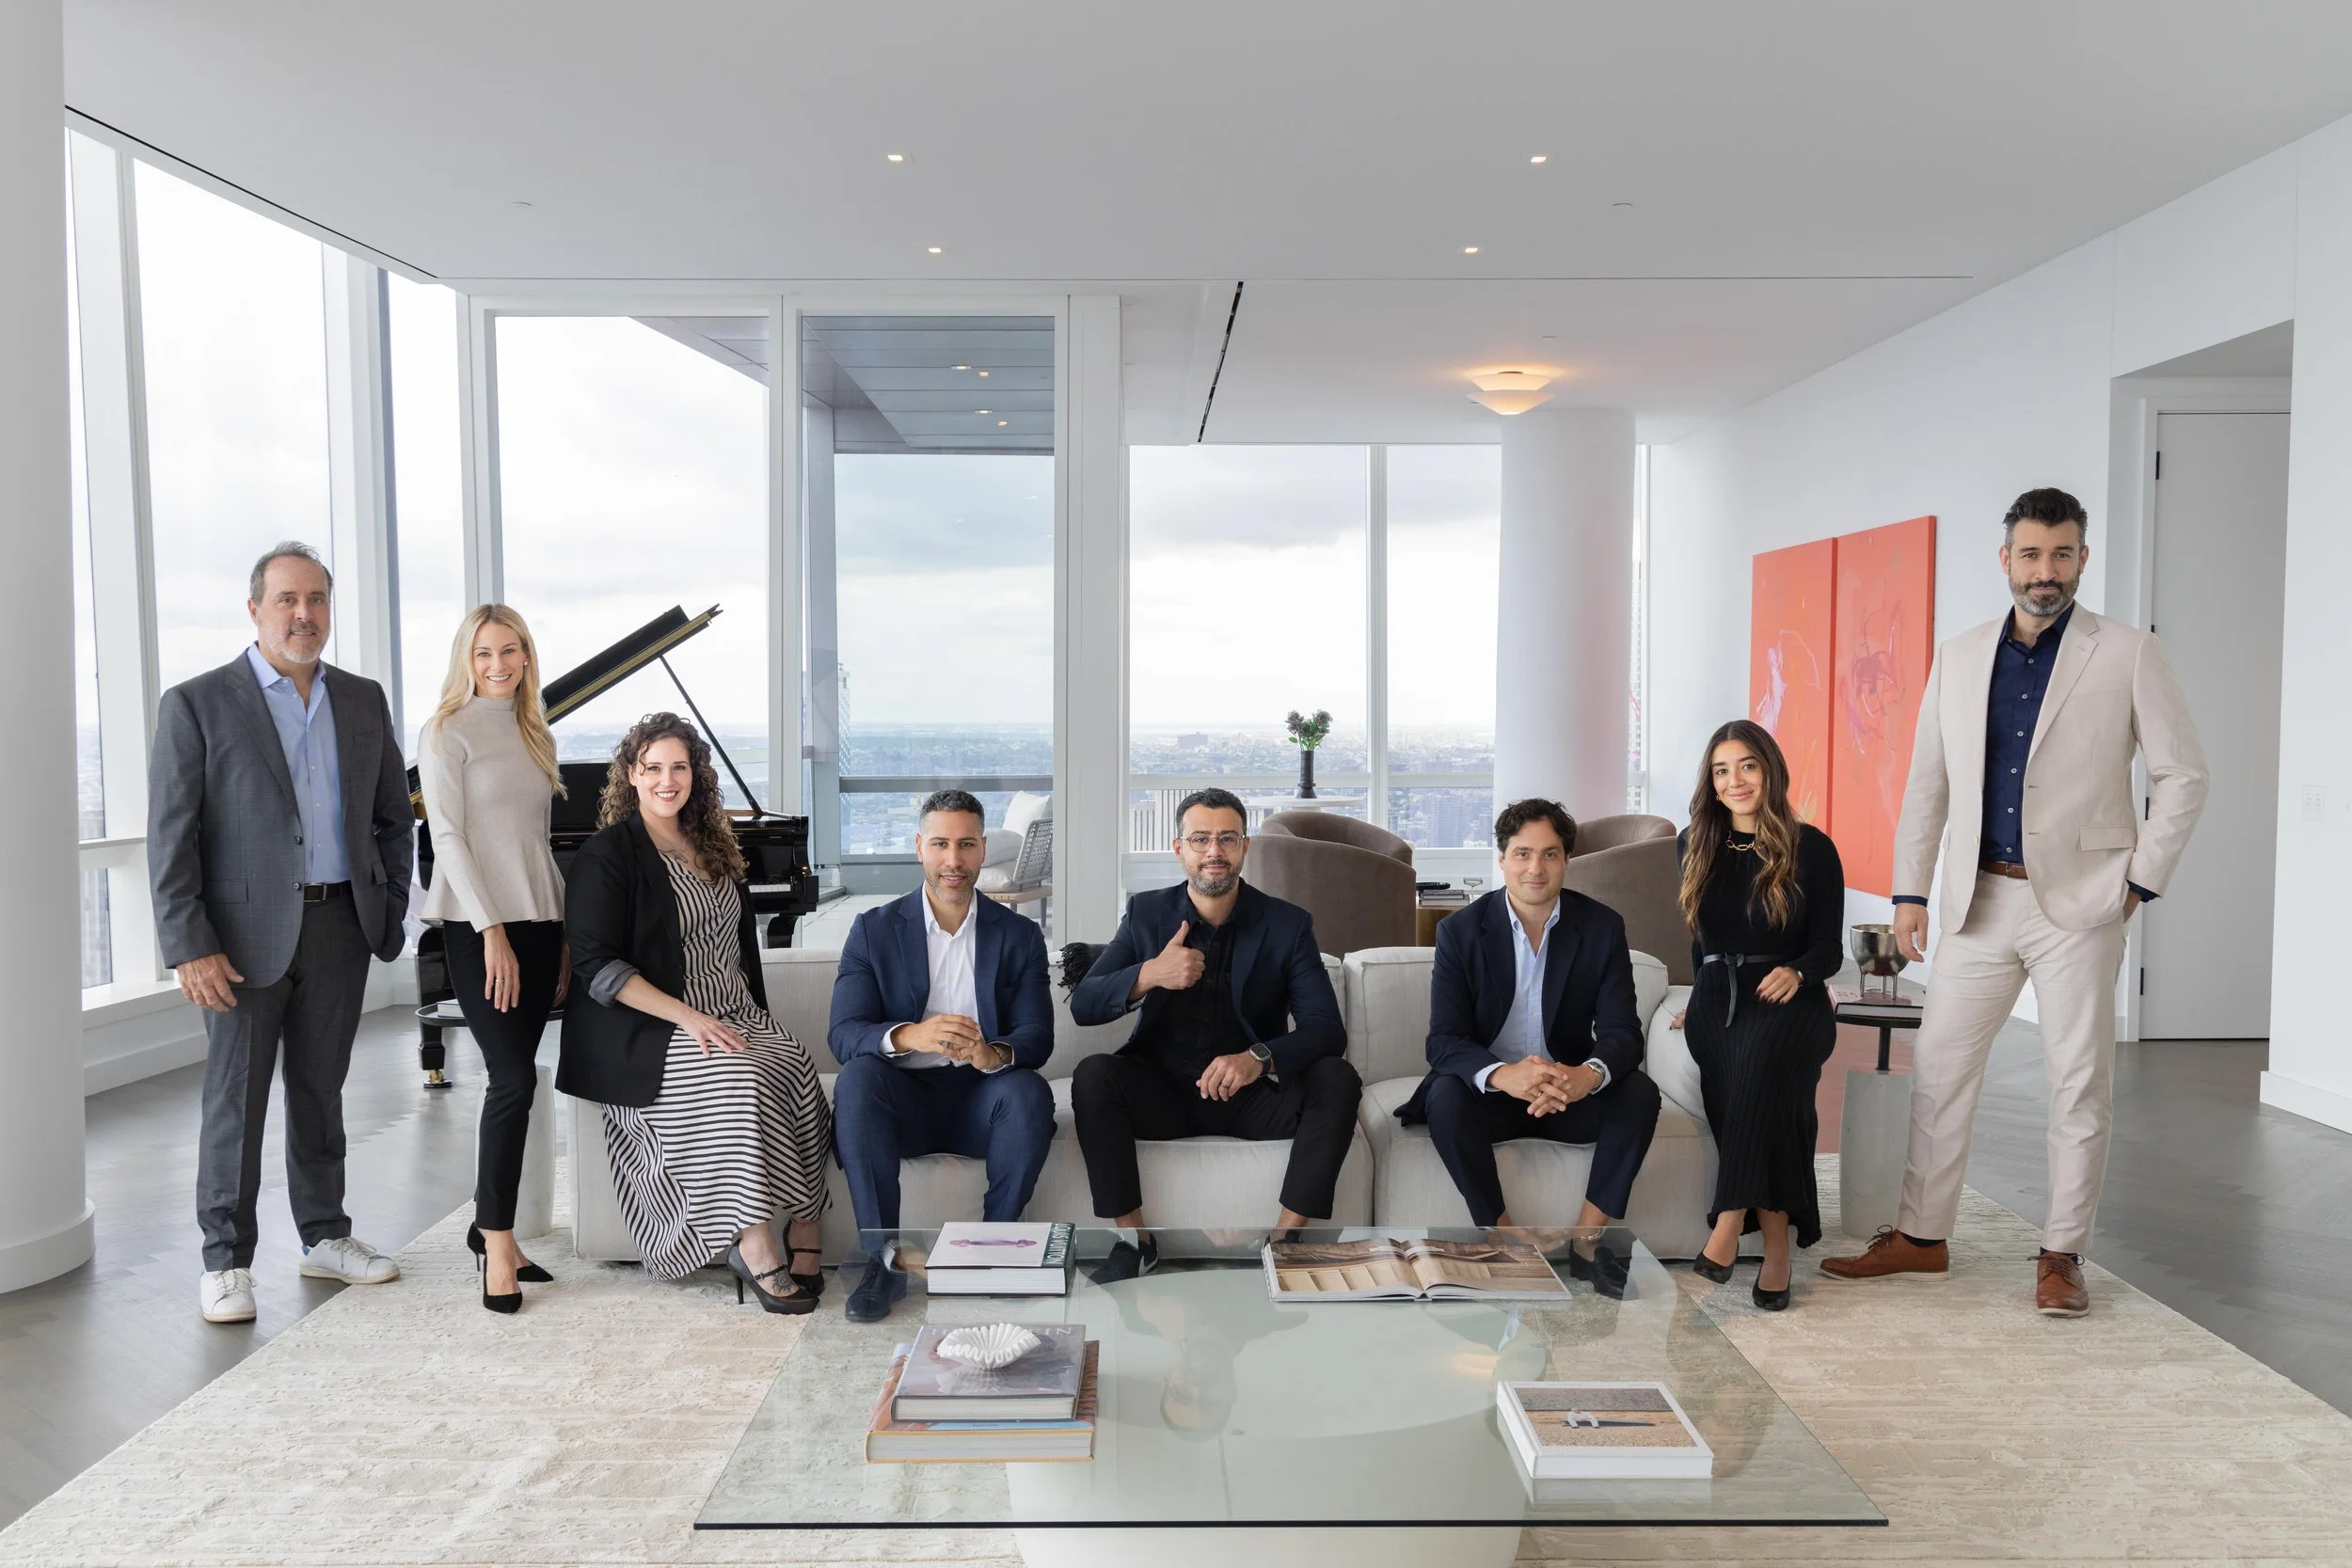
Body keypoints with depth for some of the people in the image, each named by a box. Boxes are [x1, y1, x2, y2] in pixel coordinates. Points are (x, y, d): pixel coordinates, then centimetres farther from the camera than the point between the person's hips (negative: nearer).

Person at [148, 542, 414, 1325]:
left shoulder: (363, 701, 9)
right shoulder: (197, 704, -5)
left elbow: (393, 815, 15)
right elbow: (171, 838, -8)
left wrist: (390, 907, 6)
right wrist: (190, 947, -14)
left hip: (340, 925, 4)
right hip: (248, 931, -4)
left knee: (320, 1090, 14)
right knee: (235, 1100, 3)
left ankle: (324, 1236, 27)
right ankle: (226, 1261, 16)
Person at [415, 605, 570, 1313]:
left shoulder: (535, 736, 17)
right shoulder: (448, 732, -2)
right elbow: (449, 837, -9)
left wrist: (565, 932, 12)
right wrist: (491, 929, -17)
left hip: (537, 924, 6)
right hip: (478, 926, -6)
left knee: (514, 1077, 8)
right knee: (515, 1077, -12)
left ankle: (490, 1225, 19)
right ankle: (498, 1241, -1)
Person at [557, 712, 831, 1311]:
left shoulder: (711, 846, 18)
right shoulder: (607, 855, -3)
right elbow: (596, 965, -12)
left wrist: (754, 1015, 8)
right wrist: (686, 1016, -20)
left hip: (734, 1019, 6)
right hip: (647, 1032, -6)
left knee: (798, 1073, -25)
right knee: (739, 1082, -34)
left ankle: (805, 1242, -25)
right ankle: (756, 1252, -29)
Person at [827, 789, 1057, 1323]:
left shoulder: (1020, 935, 6)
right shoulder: (874, 929, 3)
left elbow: (1038, 1036, -4)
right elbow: (843, 1033, -9)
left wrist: (995, 1053, -30)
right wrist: (909, 1036, -32)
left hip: (981, 1099, 1)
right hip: (903, 1099, 0)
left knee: (1030, 1092, -30)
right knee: (857, 1076, -31)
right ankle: (884, 1259, -23)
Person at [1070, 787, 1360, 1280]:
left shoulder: (1288, 924, -3)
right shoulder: (1146, 913, 0)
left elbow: (1326, 1029, -12)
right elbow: (1082, 1005, -6)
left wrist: (1259, 1058, -33)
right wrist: (1148, 975, -27)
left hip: (1250, 1092, 0)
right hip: (1163, 1088, 1)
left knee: (1337, 1081, -26)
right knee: (1093, 1076, -27)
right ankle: (1133, 1239, -14)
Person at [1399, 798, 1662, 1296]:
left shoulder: (1603, 927, -4)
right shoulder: (1461, 930, -9)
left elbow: (1622, 1031, -11)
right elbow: (1444, 1041, -17)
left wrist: (1589, 1075, -36)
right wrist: (1504, 1075, -40)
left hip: (1570, 1092, 2)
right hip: (1491, 1090, -1)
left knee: (1639, 1092, -25)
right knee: (1446, 1097, -32)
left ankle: (1587, 1242, -12)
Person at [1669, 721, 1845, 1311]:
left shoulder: (1811, 848, 4)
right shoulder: (1695, 845, 14)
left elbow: (1830, 948, 2)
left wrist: (1795, 973, -18)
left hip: (1791, 999, -2)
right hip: (1717, 996, 2)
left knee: (1761, 1056, -37)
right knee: (1744, 1076, -31)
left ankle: (1731, 1220, -36)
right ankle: (1776, 1240, -31)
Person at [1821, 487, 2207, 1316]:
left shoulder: (2129, 655, 0)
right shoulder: (1959, 658, 9)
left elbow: (2183, 774, 2)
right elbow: (1927, 783, 10)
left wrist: (2140, 881, -4)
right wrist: (1909, 890, 6)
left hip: (2077, 904, -3)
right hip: (1980, 899, 3)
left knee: (2079, 1084, 3)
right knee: (1937, 1069, 6)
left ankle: (2061, 1255, 15)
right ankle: (1921, 1236, 17)